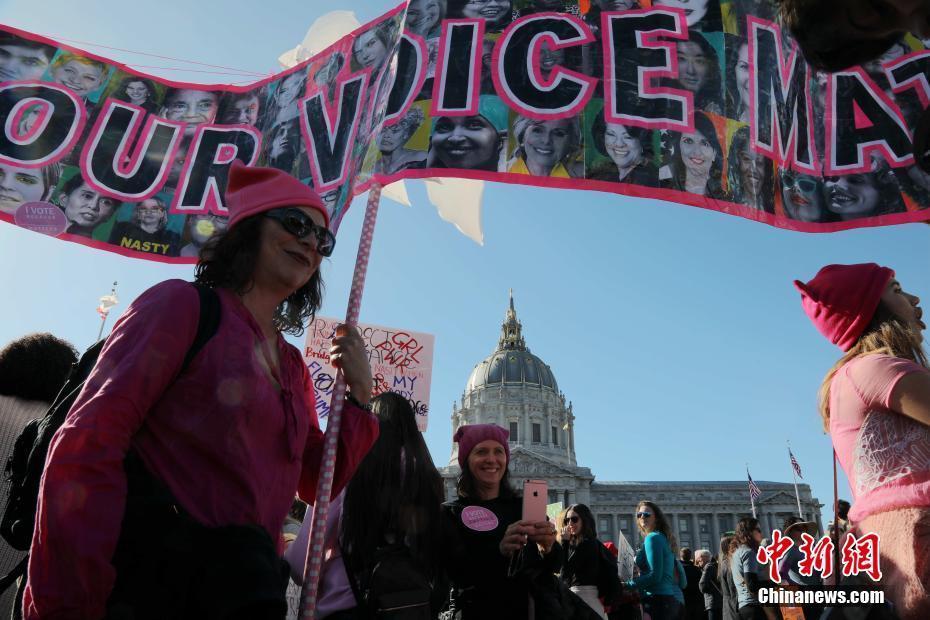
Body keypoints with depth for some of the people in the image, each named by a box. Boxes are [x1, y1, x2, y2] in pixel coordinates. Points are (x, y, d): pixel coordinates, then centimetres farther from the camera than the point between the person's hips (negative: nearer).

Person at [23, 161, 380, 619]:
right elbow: (88, 445, -15)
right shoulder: (183, 304, -7)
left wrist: (359, 395, 3)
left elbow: (318, 483, 14)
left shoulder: (292, 365, 12)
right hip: (144, 576, -6)